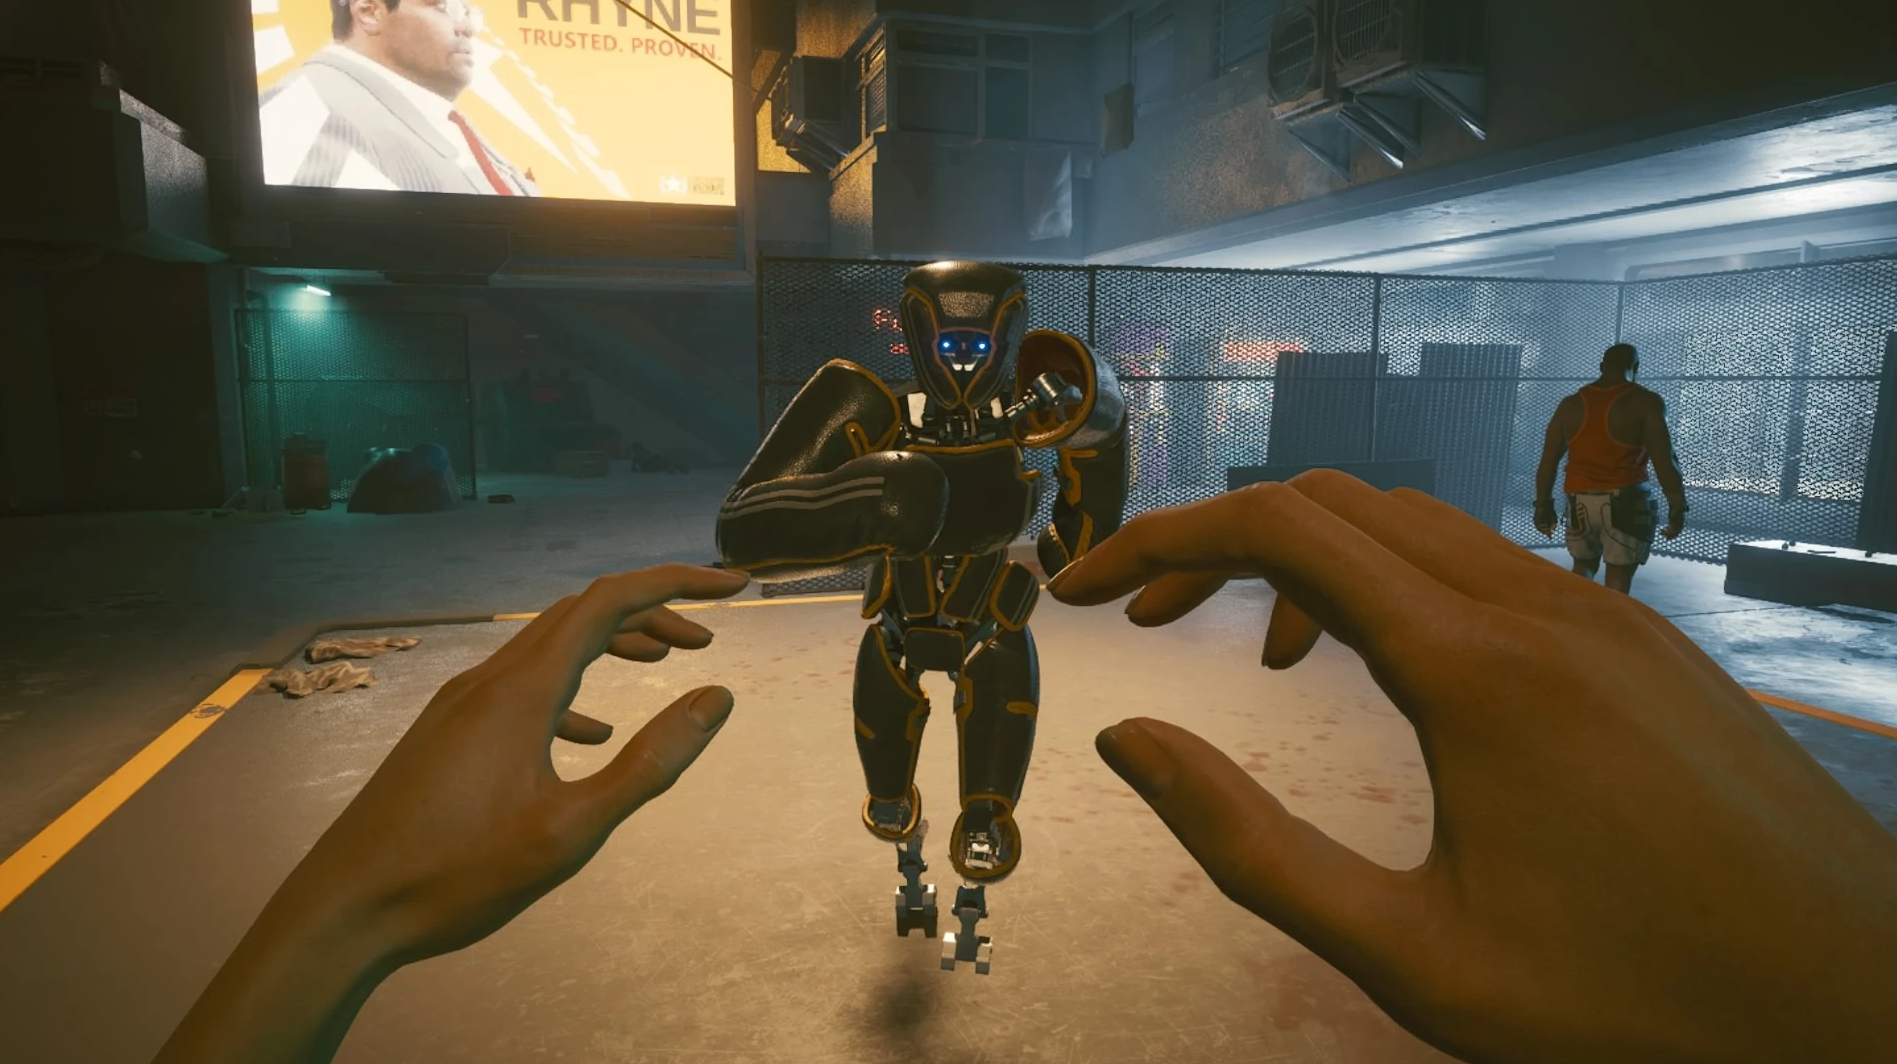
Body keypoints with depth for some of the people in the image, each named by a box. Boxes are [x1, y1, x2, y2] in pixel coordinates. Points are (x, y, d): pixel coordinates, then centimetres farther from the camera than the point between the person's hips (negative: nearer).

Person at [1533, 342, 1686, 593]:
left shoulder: (1570, 405, 8)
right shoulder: (1645, 402, -5)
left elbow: (1548, 462, 7)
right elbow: (1664, 462, -11)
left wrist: (1543, 505, 13)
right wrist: (1678, 508, -4)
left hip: (1580, 502, 4)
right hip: (1624, 502, -3)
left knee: (1583, 566, 22)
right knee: (1618, 578, 2)